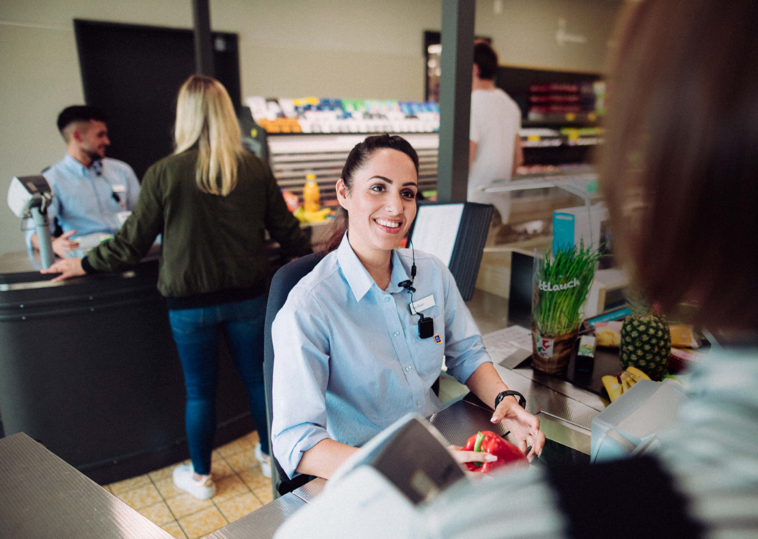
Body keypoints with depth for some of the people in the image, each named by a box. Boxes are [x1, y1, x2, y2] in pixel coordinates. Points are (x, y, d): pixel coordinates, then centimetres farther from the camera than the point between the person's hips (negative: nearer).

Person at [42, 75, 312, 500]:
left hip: (190, 302, -2)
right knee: (257, 377, 18)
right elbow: (285, 230, 2)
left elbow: (132, 243, -6)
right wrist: (311, 258, 21)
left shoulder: (163, 174, -12)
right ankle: (271, 454, 37)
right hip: (247, 296, 2)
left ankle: (201, 476, 33)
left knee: (200, 390, 13)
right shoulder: (256, 169, -6)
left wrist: (84, 265, 11)